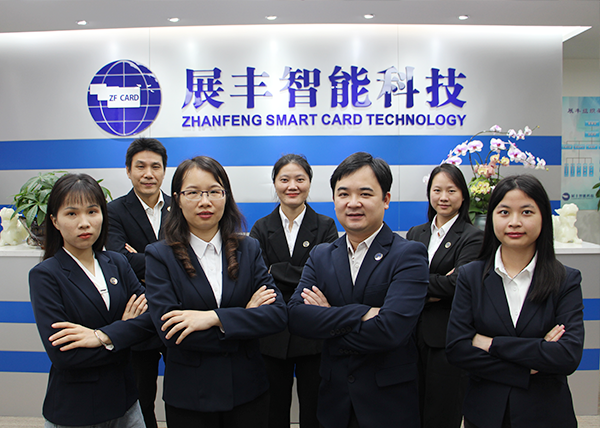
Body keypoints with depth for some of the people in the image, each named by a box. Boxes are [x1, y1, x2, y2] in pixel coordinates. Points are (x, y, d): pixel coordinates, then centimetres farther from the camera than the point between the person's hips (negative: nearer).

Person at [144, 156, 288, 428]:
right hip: (188, 396, -2)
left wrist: (214, 317, -19)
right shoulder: (159, 256, -5)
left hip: (247, 389, 2)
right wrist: (245, 317, -14)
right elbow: (169, 332, -16)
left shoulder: (248, 249, 2)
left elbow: (278, 315, -8)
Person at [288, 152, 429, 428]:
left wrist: (328, 321, -12)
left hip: (389, 404, -3)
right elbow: (295, 317, -11)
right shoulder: (320, 256, 3)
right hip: (334, 398, 4)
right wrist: (361, 313, -22)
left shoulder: (409, 255, -11)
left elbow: (391, 329, -24)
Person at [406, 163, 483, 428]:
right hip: (415, 335, 4)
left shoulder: (472, 237, -4)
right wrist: (430, 292, -14)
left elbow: (457, 283, -17)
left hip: (448, 339, -4)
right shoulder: (415, 234, 12)